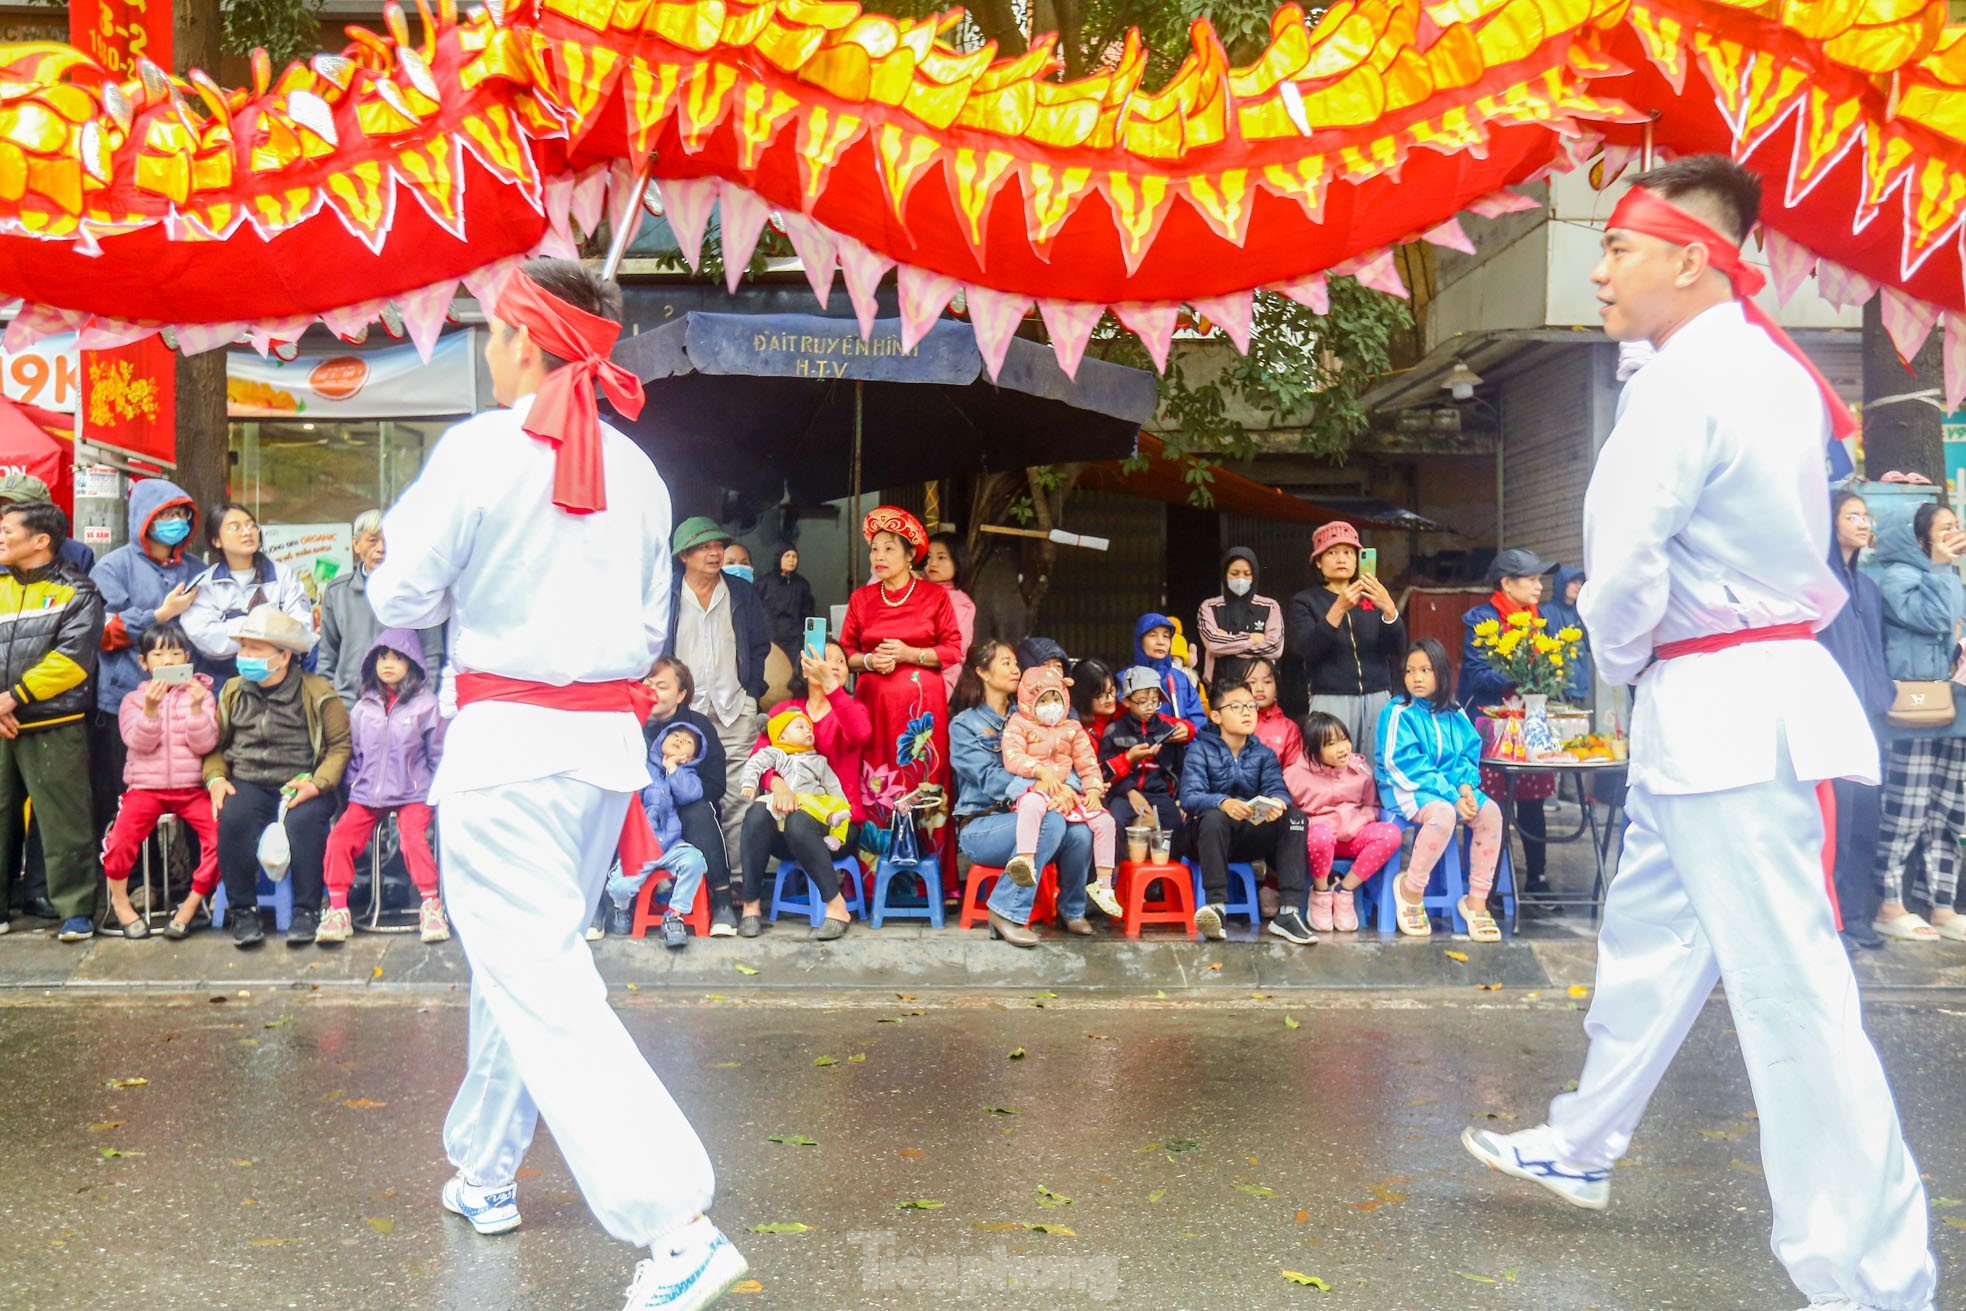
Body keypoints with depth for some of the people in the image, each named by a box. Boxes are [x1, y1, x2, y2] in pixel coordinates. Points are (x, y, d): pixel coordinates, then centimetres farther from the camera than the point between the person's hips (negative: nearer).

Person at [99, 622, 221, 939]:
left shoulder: (200, 694, 8)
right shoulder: (134, 699, 10)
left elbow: (203, 744, -3)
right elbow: (140, 743, -6)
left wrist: (197, 707, -18)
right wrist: (150, 708, -22)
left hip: (191, 788, 0)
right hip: (145, 786, 0)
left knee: (219, 830, -25)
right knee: (123, 834, -25)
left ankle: (193, 902, -8)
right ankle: (119, 900, 3)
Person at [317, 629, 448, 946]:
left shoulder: (425, 704, 0)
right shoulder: (364, 707, 10)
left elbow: (438, 754, 4)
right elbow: (353, 753, 19)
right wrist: (353, 787, 11)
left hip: (412, 794, -4)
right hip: (367, 794, 4)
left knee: (414, 837, -27)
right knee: (339, 836, -16)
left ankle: (431, 906, -13)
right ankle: (338, 910, -6)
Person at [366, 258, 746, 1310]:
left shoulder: (478, 449, -10)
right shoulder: (636, 471, 6)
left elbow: (404, 602, -5)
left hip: (507, 742, -6)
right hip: (609, 740, 6)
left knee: (537, 982, -5)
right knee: (530, 961, 21)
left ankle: (676, 1226, -13)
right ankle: (485, 1170, 37)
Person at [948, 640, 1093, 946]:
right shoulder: (965, 725, 0)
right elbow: (989, 779, -14)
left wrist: (1064, 787, -20)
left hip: (1021, 816, 5)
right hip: (980, 826, -5)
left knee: (1080, 832, -25)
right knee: (1050, 821, -33)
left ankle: (1071, 910, 0)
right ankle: (1007, 912, -24)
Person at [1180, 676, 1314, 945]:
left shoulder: (1264, 754, 13)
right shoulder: (1200, 750, 1)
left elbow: (1277, 788, -6)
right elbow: (1189, 797, -16)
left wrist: (1277, 802, -32)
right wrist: (1223, 803, -37)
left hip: (1254, 837, 3)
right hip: (1213, 835, -3)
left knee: (1294, 815, -23)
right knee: (1213, 816, -36)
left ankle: (1288, 911, -30)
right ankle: (1215, 906, -41)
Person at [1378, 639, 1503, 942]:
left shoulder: (1455, 715, 11)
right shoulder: (1398, 713, -7)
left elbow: (1470, 754, 9)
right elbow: (1407, 767, -14)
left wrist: (1465, 785, -14)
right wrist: (1452, 796, -19)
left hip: (1453, 789, 6)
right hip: (1406, 790, -6)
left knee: (1490, 812, -21)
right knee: (1443, 813, -35)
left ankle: (1477, 902, -10)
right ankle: (1411, 891, -14)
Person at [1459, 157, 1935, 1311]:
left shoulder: (1686, 380, -17)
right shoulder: (1769, 367, 14)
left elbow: (1624, 568, -20)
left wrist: (1618, 661, 0)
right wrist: (1649, 668, 16)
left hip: (1720, 705, -10)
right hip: (1762, 686, 10)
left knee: (1788, 989, -5)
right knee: (1650, 933, 21)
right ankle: (1581, 1151, 38)